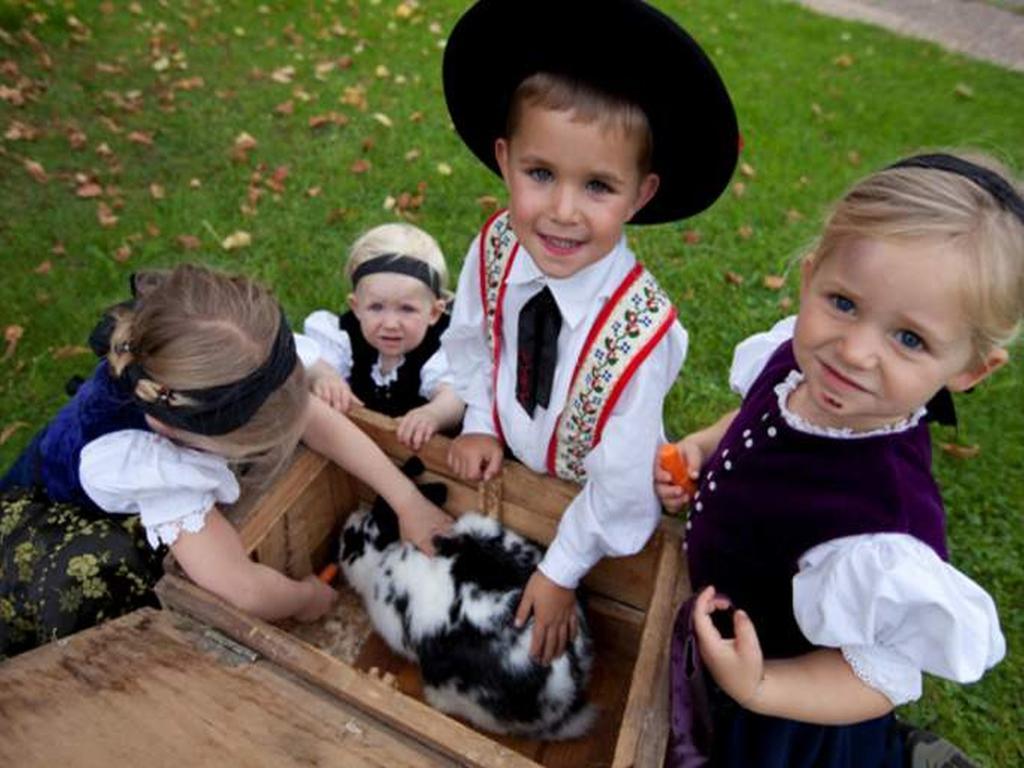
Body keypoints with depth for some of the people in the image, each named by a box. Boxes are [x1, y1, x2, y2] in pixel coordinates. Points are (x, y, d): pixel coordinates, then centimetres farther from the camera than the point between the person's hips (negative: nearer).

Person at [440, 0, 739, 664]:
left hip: (593, 506, -3)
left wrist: (561, 572, -16)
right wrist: (481, 423, -5)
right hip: (513, 467, 4)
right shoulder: (495, 248, -26)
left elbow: (620, 489, -26)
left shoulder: (641, 334, -39)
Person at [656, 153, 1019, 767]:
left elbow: (876, 680, -24)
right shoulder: (799, 353, -20)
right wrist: (704, 446, -13)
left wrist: (758, 691, -37)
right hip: (718, 623, 6)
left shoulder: (885, 530, -39)